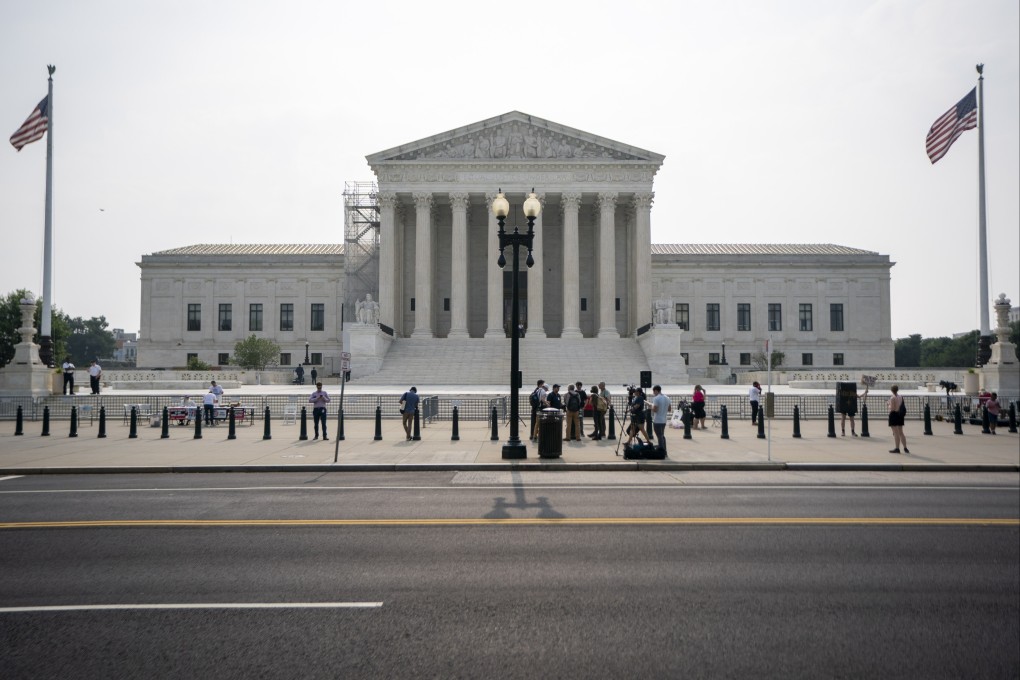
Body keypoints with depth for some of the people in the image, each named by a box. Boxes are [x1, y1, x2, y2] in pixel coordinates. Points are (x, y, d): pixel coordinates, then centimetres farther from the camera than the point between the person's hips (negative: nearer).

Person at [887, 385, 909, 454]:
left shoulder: (892, 398, -16)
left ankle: (897, 448, -3)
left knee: (896, 433, -4)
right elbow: (902, 407, 11)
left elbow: (892, 408, -19)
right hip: (900, 415, 7)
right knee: (901, 432, 15)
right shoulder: (901, 397, 6)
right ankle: (905, 448, 16)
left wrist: (888, 404, -3)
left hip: (894, 414, -7)